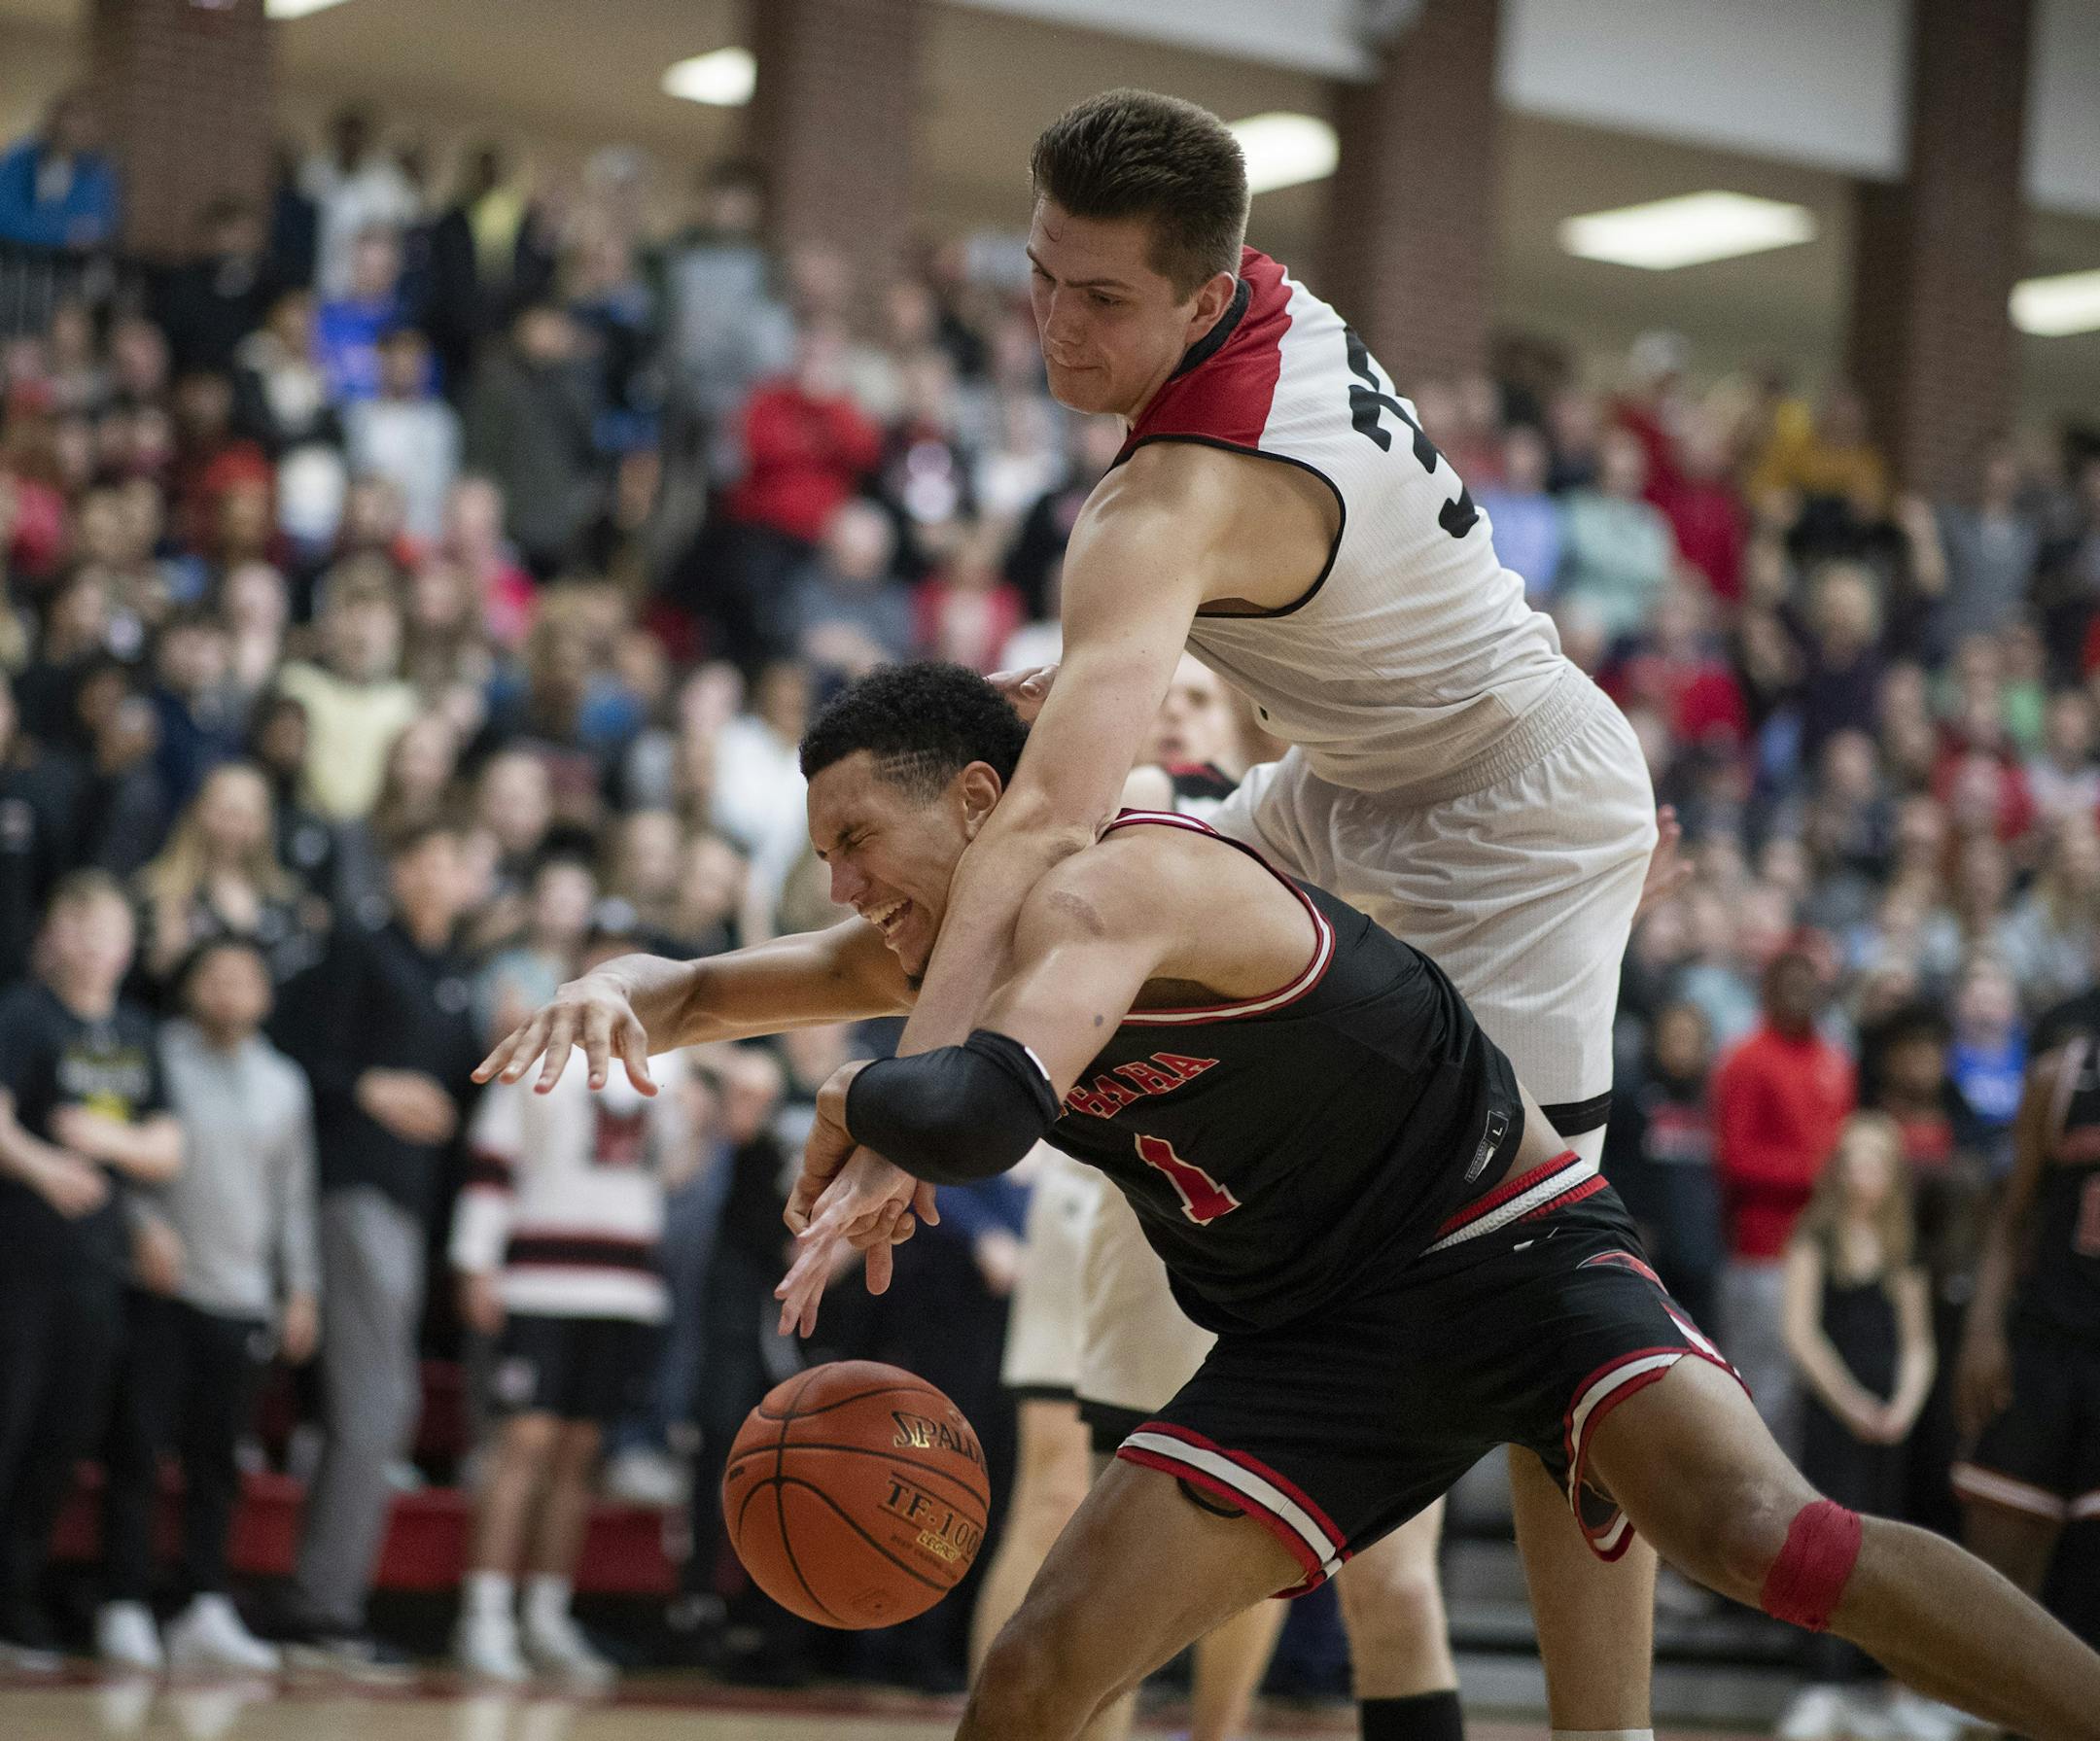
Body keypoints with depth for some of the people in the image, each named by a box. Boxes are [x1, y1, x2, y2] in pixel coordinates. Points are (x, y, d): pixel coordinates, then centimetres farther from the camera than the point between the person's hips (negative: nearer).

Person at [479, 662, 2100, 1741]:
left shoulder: (1114, 880, -24)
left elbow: (982, 1113, -42)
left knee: (1759, 1532, -31)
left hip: (1506, 1237, -7)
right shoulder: (941, 940, 4)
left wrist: (855, 1109, -19)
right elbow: (706, 989, 14)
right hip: (1315, 1328, 7)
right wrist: (619, 993, -11)